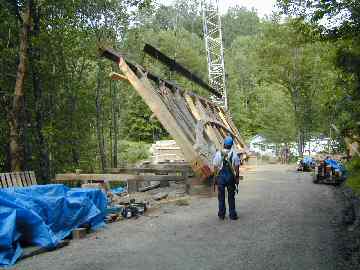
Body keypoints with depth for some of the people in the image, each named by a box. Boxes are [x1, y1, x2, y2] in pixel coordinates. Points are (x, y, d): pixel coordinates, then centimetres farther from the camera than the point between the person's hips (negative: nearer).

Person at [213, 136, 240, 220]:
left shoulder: (218, 154, -3)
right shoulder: (234, 154, -5)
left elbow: (215, 167, -2)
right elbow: (236, 167, -4)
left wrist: (215, 177, 7)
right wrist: (237, 177, 5)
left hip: (220, 176, 0)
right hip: (230, 176, 0)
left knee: (221, 196, 9)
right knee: (231, 196, 9)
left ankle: (221, 214, 14)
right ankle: (232, 214, 12)